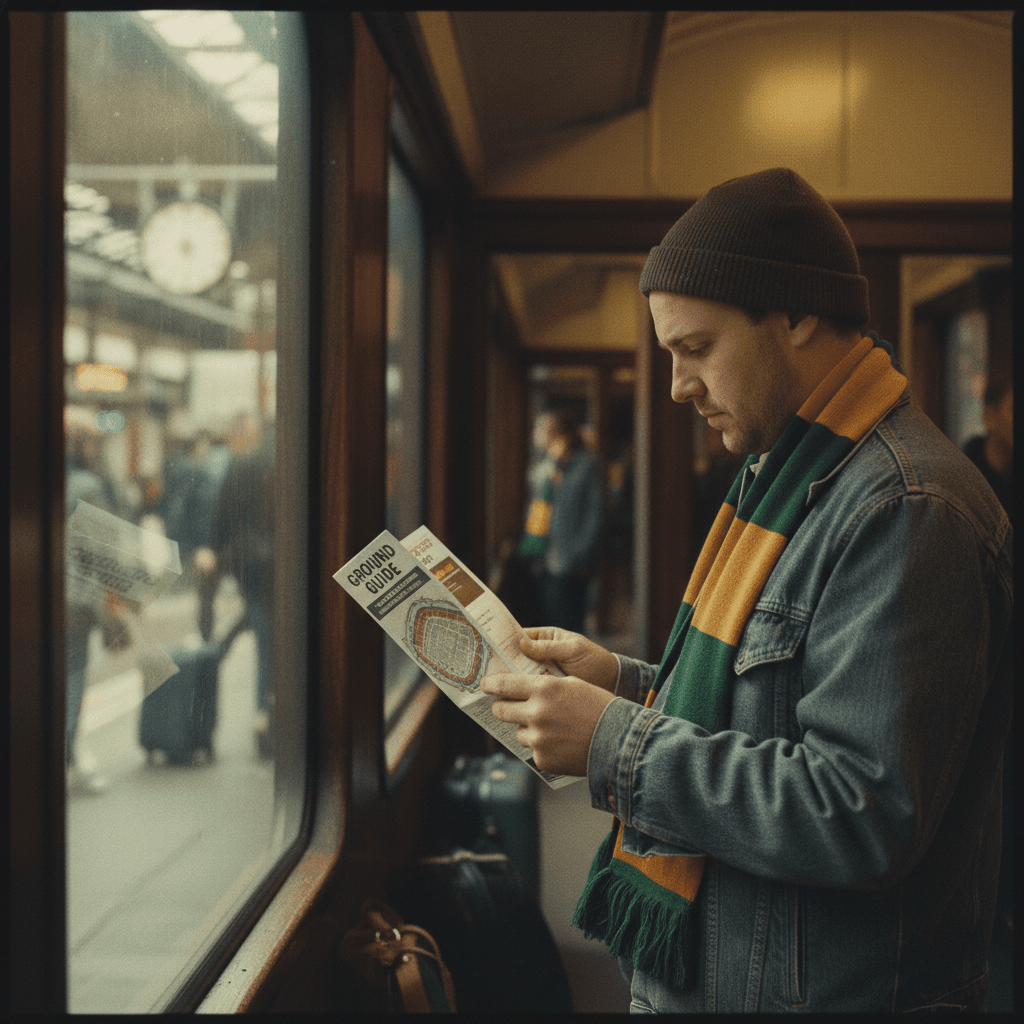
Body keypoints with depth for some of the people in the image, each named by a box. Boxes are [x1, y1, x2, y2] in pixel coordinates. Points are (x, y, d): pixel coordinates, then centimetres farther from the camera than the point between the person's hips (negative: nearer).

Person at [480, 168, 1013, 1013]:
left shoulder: (904, 508, -23)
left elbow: (861, 818, -29)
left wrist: (617, 745, -24)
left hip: (815, 991, -9)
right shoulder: (788, 475, 10)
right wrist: (624, 682, 2)